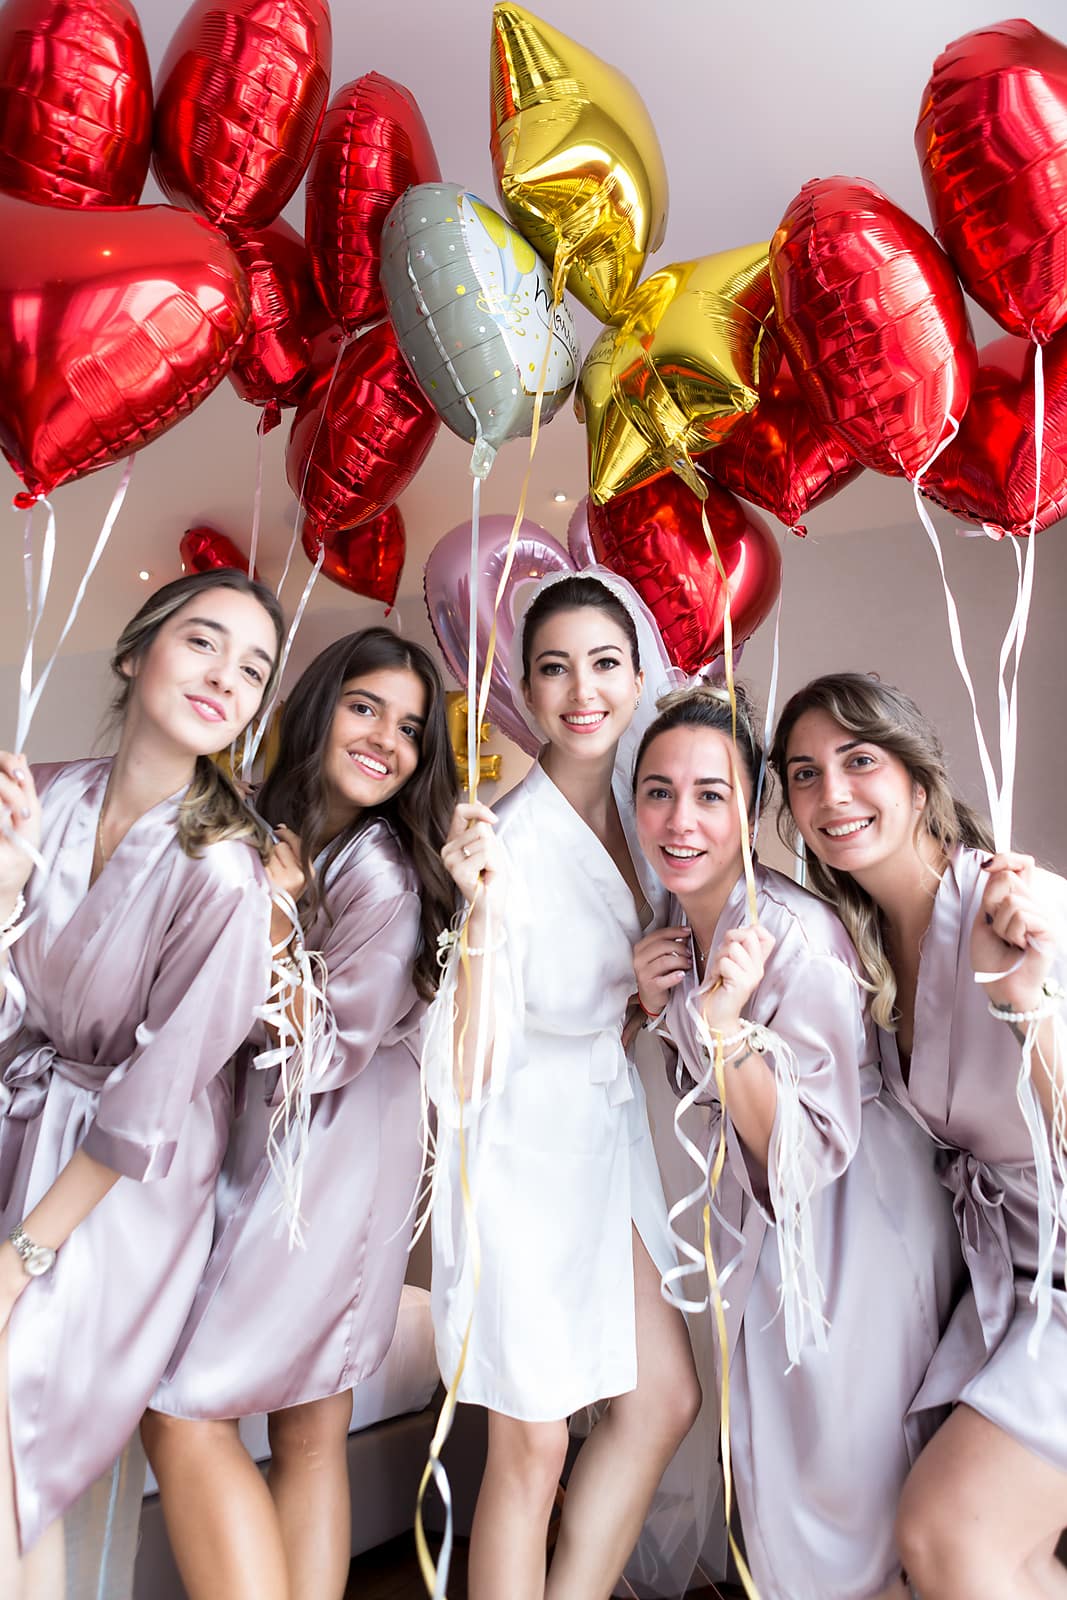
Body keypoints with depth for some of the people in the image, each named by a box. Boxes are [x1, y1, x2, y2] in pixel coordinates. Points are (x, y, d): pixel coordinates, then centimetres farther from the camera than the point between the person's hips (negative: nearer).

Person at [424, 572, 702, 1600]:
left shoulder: (633, 808, 2)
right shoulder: (510, 835, -21)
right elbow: (466, 1065, -25)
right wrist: (484, 912, -37)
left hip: (609, 1128, 8)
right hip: (523, 1140, -8)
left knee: (665, 1401, 17)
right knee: (532, 1441, 7)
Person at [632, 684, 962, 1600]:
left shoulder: (800, 936, -29)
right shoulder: (679, 922, -6)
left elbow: (813, 1152, -26)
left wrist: (726, 1023, -39)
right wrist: (652, 1003, -13)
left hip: (858, 1223, -7)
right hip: (764, 1224, 7)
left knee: (851, 1498, 13)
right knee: (769, 1465, 25)